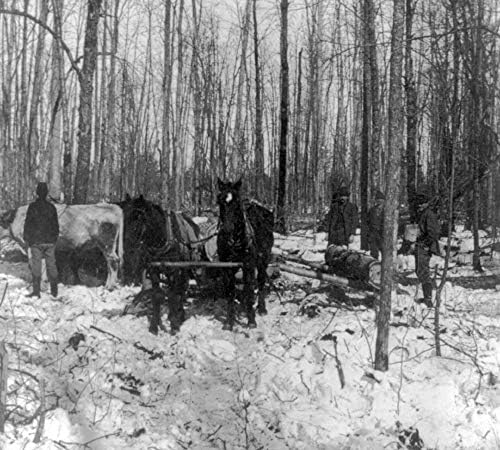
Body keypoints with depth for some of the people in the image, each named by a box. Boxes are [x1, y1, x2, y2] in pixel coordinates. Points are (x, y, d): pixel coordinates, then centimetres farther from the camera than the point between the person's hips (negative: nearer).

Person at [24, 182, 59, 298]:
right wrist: (55, 237, 19)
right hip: (50, 241, 3)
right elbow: (56, 224, 8)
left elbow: (28, 224, -6)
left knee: (36, 266, 1)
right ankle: (54, 291, 13)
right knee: (51, 265, 9)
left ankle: (36, 292, 0)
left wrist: (26, 239, 4)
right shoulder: (51, 207, 2)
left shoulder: (32, 206, -8)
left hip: (36, 241, -3)